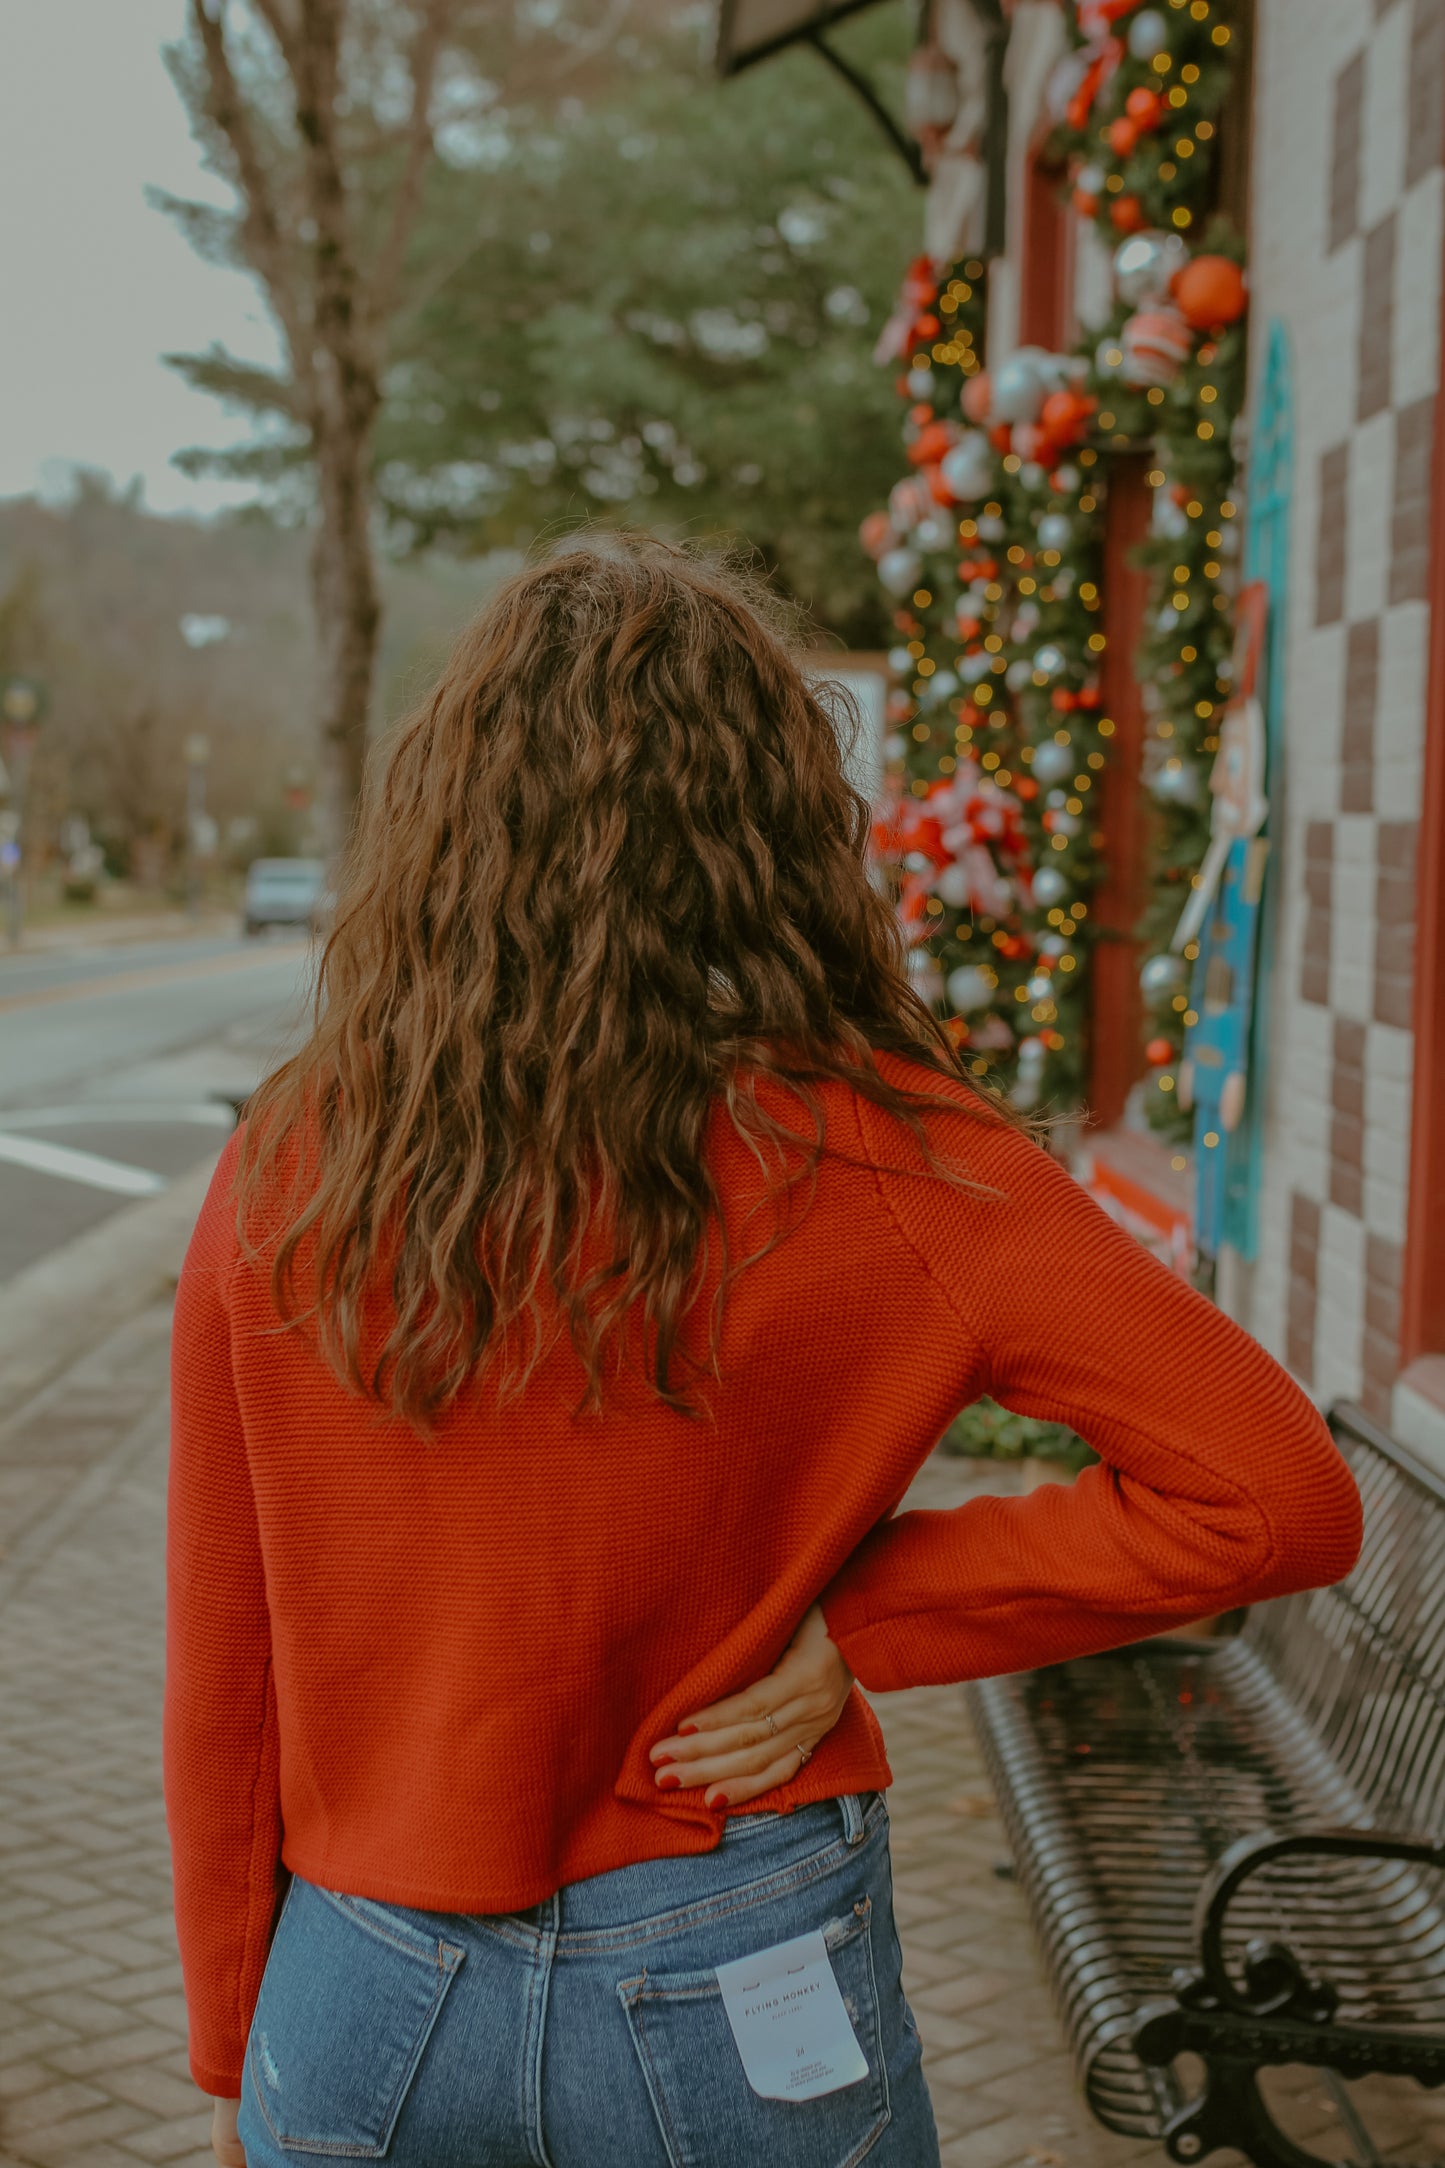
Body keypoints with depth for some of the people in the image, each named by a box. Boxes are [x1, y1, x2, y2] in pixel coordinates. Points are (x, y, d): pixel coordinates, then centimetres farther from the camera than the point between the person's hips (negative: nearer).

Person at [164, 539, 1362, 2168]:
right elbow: (1276, 1495, -18)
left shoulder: (284, 1177, -9)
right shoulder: (864, 1161, -15)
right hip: (739, 2015, -1)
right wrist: (862, 1619, -11)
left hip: (365, 2012, 2)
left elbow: (216, 1676, -2)